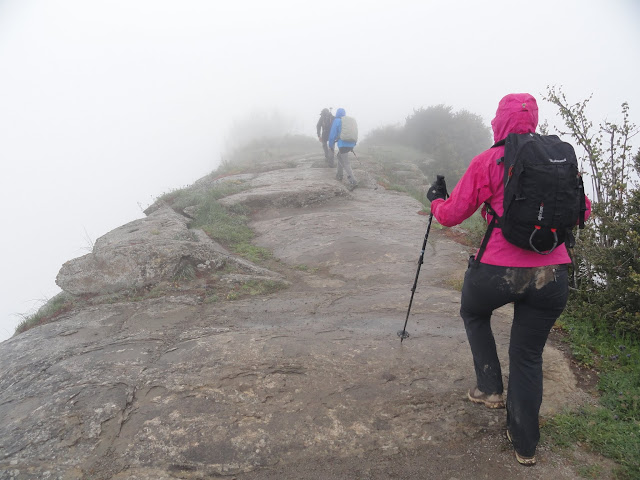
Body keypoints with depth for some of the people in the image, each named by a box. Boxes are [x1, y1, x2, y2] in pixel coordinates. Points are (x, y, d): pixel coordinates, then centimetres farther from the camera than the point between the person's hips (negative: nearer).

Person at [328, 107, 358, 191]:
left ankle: (353, 181, -23)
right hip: (351, 144, 6)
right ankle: (339, 175, 35)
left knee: (346, 164, -8)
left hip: (343, 145, -6)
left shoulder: (336, 121, -3)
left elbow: (332, 134, -4)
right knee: (339, 156, 30)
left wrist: (331, 145, 7)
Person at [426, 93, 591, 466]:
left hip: (498, 272, -3)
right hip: (553, 277, 4)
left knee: (474, 313, 31)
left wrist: (436, 199, 20)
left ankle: (490, 388, 26)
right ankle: (526, 445, 30)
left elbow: (450, 216, 0)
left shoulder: (488, 161, -3)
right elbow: (582, 209, 17)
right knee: (529, 356, 19)